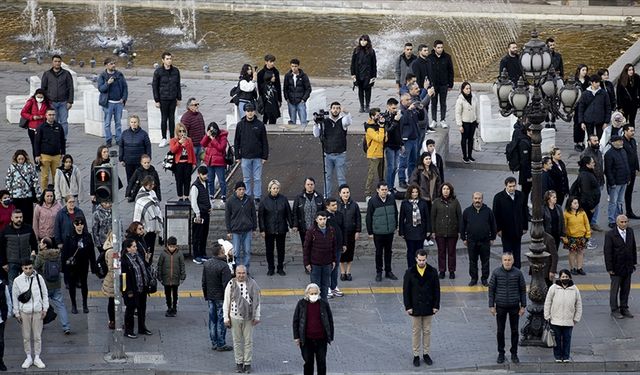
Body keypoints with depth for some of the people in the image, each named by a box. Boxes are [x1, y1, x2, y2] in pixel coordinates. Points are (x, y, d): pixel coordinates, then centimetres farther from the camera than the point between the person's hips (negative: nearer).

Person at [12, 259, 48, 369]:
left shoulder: (38, 278, -5)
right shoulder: (18, 280, -6)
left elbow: (45, 293, 4)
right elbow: (15, 297, 2)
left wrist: (45, 308, 2)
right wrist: (17, 313, 2)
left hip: (37, 311, 0)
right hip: (24, 311, 0)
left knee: (37, 336, 6)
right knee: (26, 336, 7)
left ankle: (37, 357, 17)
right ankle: (29, 357, 20)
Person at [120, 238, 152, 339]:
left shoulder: (138, 257, 8)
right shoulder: (125, 260, -18)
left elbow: (144, 270, 18)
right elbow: (125, 277, -19)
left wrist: (147, 283, 14)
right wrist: (129, 291, -20)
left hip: (142, 289, 8)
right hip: (132, 291, -8)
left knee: (142, 308, 18)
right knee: (130, 309, 2)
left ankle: (142, 328, 32)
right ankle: (128, 331, 11)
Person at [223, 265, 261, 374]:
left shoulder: (252, 284, -3)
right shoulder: (231, 285, -3)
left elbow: (257, 301, 5)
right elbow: (226, 302, 2)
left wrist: (257, 316, 4)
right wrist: (226, 318, 0)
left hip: (248, 318, 0)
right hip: (235, 317, 0)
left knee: (248, 341, 5)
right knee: (237, 341, 9)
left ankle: (247, 363, 15)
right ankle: (239, 362, 20)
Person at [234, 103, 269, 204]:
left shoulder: (260, 125, 0)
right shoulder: (240, 125, 2)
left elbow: (264, 142, 3)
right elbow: (236, 141, 6)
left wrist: (265, 156, -1)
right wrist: (237, 156, 1)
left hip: (257, 157, -1)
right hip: (245, 157, 1)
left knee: (257, 178, 2)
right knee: (247, 179, 6)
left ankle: (257, 197, 9)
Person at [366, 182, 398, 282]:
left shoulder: (391, 199, -1)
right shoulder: (372, 201, -11)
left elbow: (395, 213, 10)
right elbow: (369, 217, -6)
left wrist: (395, 226, 12)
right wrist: (370, 232, -5)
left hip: (390, 231, 3)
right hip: (378, 232, -3)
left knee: (389, 251, 13)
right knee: (379, 252, 8)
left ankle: (388, 271, 25)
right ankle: (378, 273, 20)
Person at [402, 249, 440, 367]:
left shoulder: (432, 272, -4)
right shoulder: (410, 272, -8)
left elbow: (436, 290, 1)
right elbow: (406, 290, -4)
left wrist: (436, 305, -2)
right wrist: (408, 306, -8)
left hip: (428, 307, 1)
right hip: (415, 307, -1)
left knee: (427, 331, 10)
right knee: (416, 331, 7)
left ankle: (426, 354, 22)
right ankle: (416, 355, 15)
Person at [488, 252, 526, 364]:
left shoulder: (518, 273, -5)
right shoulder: (496, 273, -6)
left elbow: (523, 290, 2)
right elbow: (491, 289, 0)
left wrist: (523, 306, 0)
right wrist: (491, 306, -3)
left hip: (514, 306, 0)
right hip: (500, 307, 0)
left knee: (514, 331, 8)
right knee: (500, 331, 8)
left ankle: (514, 354, 20)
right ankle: (501, 353, 22)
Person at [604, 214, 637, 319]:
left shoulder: (630, 232, 2)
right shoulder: (610, 235, -14)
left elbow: (633, 247, 11)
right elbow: (607, 252, -13)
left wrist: (634, 262, 10)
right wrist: (609, 268, -15)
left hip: (628, 266, 5)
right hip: (616, 267, -5)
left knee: (626, 289, 12)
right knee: (615, 289, 5)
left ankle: (624, 308, 23)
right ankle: (614, 310, 16)